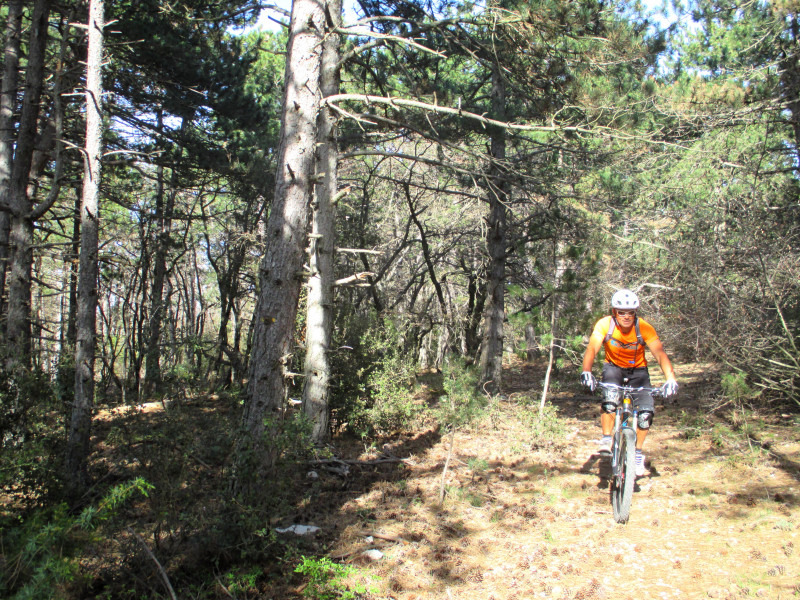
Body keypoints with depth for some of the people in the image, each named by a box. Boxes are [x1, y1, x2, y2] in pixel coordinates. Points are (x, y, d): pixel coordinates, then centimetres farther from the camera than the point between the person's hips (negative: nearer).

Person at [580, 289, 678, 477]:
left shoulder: (644, 328, -23)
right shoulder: (605, 325, -23)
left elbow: (660, 354, -29)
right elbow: (592, 349, -32)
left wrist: (670, 379, -44)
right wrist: (586, 372, -50)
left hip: (638, 371, 1)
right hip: (613, 367, -1)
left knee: (646, 412, -16)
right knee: (609, 400, -31)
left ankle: (638, 453, 7)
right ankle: (606, 440, -10)